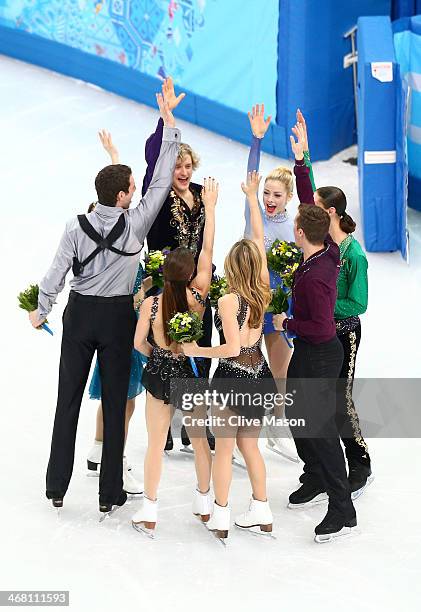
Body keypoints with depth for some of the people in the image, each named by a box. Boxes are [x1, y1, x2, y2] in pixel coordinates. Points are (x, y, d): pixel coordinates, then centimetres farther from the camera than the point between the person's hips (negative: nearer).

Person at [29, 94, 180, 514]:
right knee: (114, 402, 6)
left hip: (79, 313, 1)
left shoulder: (76, 226, -8)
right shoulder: (136, 223, -11)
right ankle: (109, 492, 11)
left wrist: (41, 311, 12)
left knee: (69, 399, 9)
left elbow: (56, 274, -4)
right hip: (118, 316, -1)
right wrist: (169, 125, 0)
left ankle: (57, 487, 15)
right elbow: (161, 181, -5)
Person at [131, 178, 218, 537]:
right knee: (199, 440, 17)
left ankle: (149, 513, 15)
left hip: (160, 375, -1)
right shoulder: (198, 296, -14)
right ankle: (204, 503, 31)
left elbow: (139, 344, -8)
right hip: (193, 374, 1)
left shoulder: (150, 303, -16)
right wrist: (210, 206, 0)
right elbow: (208, 250, -7)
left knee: (156, 444, 9)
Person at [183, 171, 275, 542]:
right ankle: (261, 512, 24)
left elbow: (232, 348, -23)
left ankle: (220, 518, 14)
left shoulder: (229, 301, -19)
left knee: (224, 449, 7)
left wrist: (196, 351, -10)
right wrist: (252, 198, 13)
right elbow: (259, 239, 6)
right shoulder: (263, 292, -3)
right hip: (260, 376, 6)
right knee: (250, 445, 19)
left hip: (232, 378, -6)